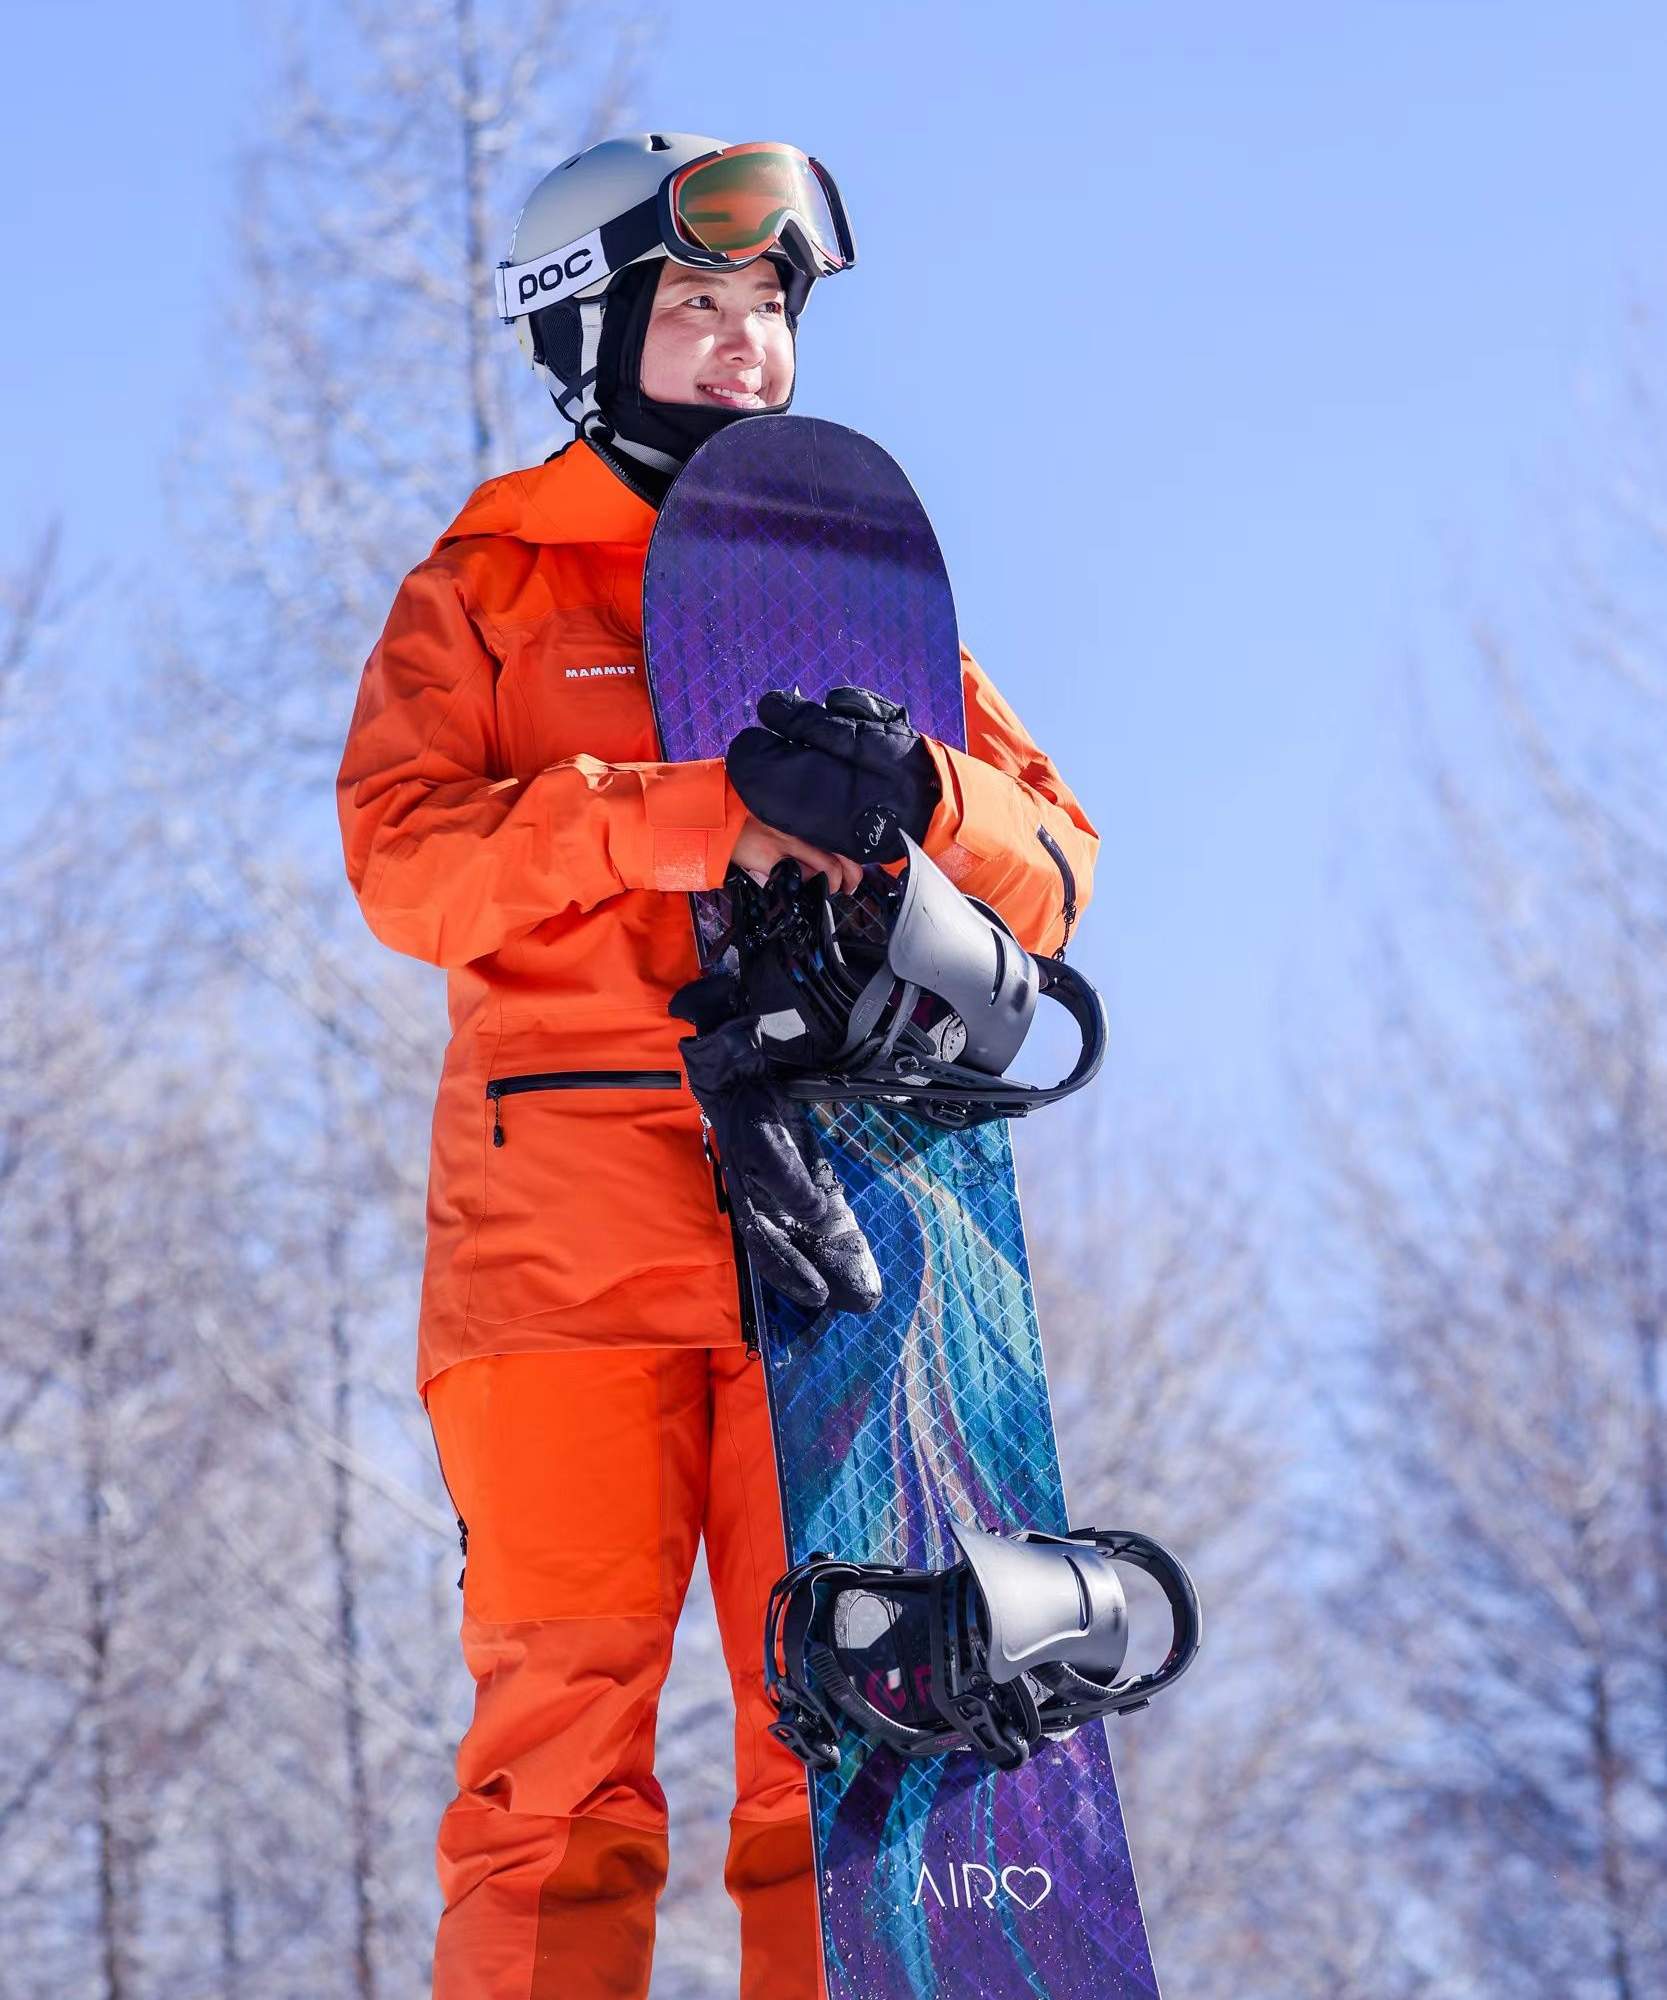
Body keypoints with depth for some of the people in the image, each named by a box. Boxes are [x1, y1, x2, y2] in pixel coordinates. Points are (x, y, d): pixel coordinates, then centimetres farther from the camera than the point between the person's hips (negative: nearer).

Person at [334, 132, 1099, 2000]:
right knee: (563, 1727, -9)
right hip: (570, 1229, -2)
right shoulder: (485, 589, 14)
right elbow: (405, 860, -3)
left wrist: (925, 799, -10)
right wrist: (665, 818, -18)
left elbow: (1053, 867, 13)